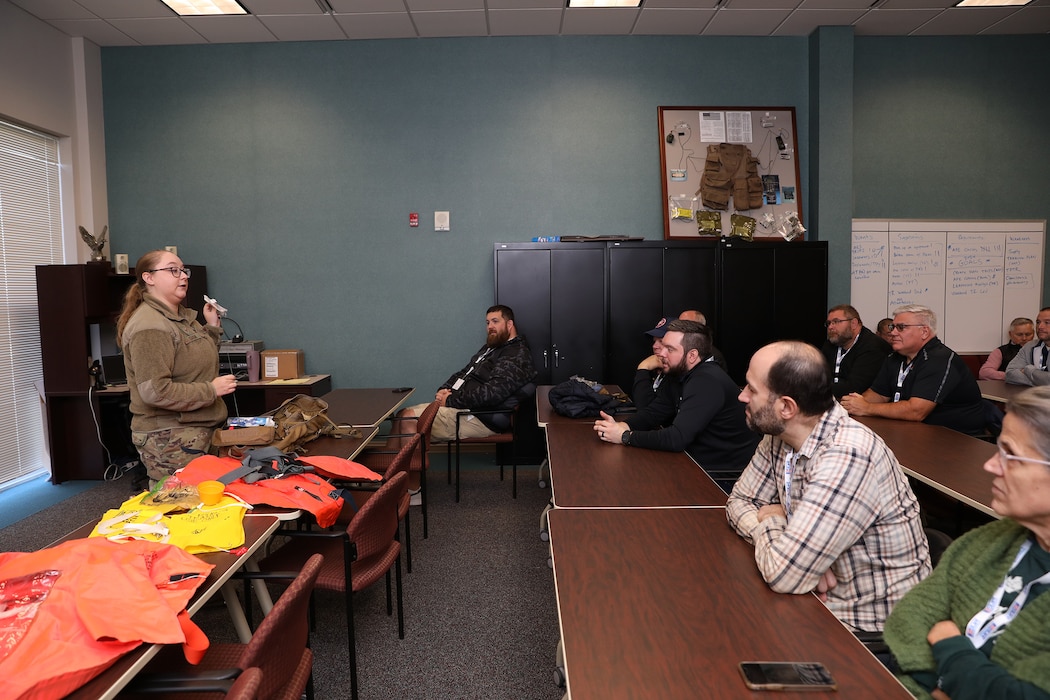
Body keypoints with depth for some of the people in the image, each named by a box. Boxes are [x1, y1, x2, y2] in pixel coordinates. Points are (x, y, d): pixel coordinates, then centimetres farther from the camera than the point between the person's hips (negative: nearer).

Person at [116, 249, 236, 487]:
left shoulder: (184, 316, 12)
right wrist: (211, 390, -17)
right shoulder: (149, 327, -17)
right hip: (169, 438, -9)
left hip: (196, 432, 9)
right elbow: (155, 392, -24)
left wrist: (212, 327, 12)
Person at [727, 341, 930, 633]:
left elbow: (784, 574, -32)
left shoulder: (847, 457, -30)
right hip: (825, 601, 6)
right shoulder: (780, 436, -6)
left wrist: (769, 521, -11)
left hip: (874, 627, -6)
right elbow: (739, 501, 3)